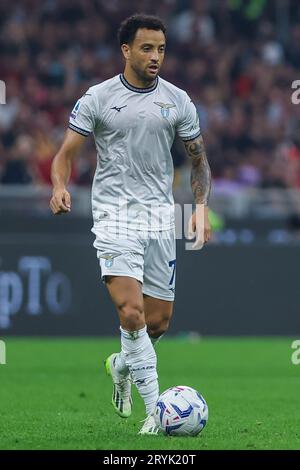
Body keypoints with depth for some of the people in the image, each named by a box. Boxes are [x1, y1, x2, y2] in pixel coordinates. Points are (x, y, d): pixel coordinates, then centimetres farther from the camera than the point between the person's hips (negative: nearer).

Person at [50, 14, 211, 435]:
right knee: (131, 311, -19)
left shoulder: (177, 101, 7)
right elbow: (66, 153, 2)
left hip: (160, 215, 3)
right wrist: (60, 188, -19)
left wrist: (201, 205, 1)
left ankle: (122, 365, 37)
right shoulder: (98, 98, 0)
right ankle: (155, 408, -14)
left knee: (159, 321, 4)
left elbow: (199, 158, 15)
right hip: (114, 214, -3)